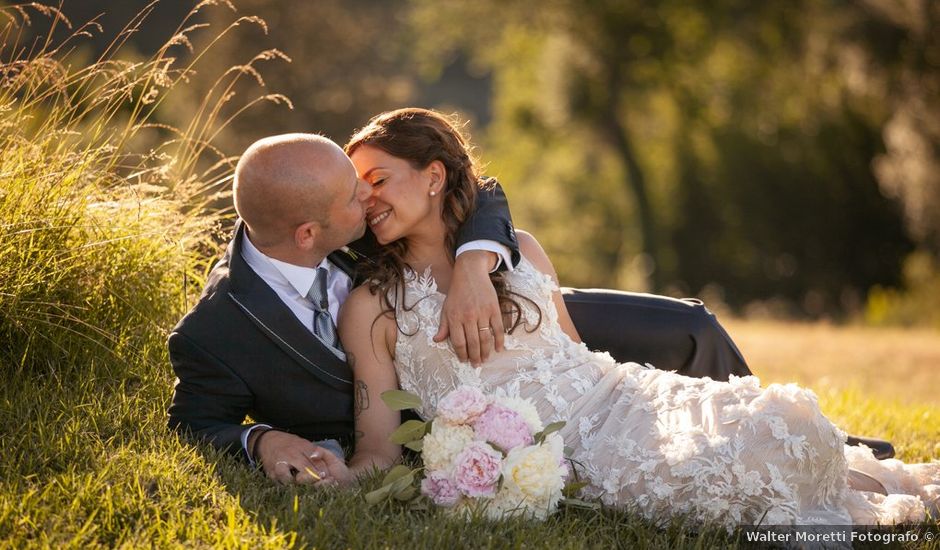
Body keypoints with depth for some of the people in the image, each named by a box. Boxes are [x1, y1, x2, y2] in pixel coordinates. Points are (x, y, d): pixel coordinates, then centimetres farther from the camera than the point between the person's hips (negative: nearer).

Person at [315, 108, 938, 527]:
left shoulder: (520, 250, 13)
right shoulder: (371, 307, 3)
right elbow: (379, 444, 0)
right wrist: (340, 476, -21)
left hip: (614, 400, 5)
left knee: (780, 421, -21)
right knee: (703, 475, -28)